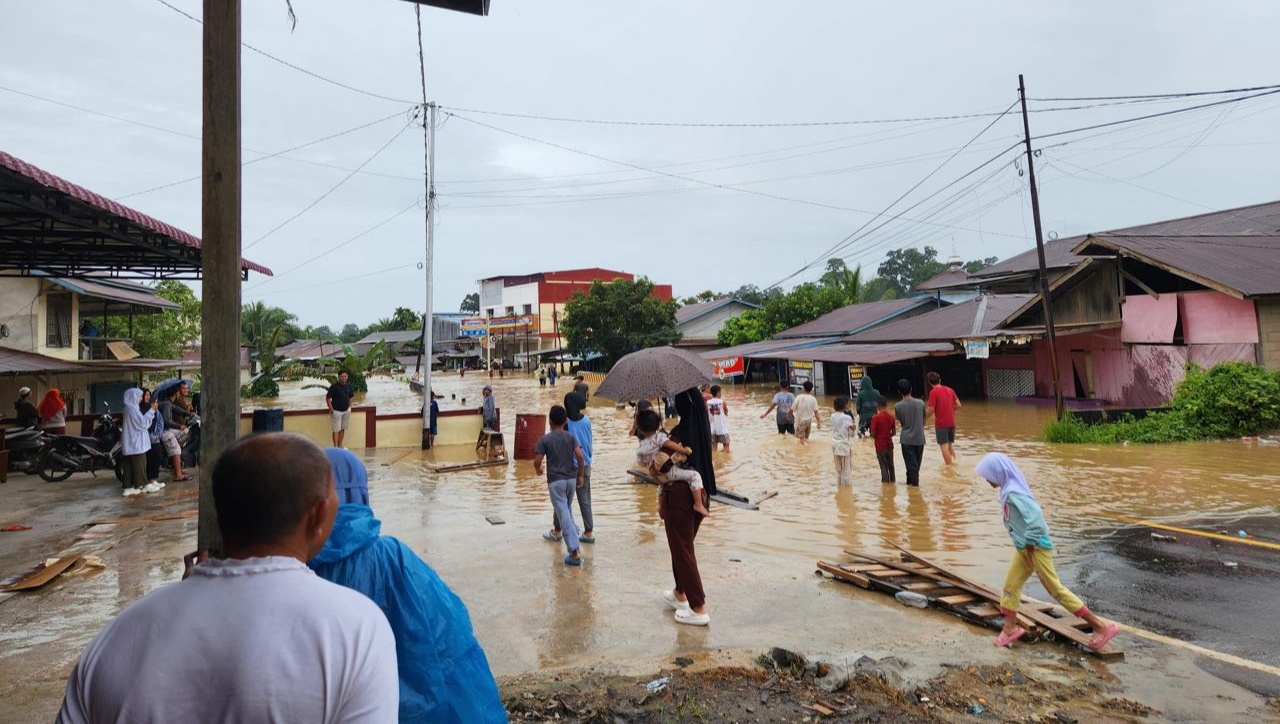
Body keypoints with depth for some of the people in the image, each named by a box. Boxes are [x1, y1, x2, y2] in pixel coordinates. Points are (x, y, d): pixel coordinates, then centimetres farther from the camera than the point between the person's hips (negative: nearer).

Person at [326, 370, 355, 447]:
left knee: (343, 429, 13)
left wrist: (349, 407, 8)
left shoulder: (349, 386, 2)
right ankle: (335, 447, 2)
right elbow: (328, 398, -10)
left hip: (346, 411, 5)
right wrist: (331, 409, -12)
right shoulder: (334, 386, -14)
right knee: (336, 430, -2)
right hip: (336, 411, -5)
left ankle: (340, 446, 24)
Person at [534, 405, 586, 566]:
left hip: (555, 480, -3)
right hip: (571, 479, 4)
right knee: (566, 509, 27)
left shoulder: (544, 440, -6)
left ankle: (575, 552, -12)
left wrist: (538, 470, 14)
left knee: (564, 515, -6)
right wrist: (581, 476, 2)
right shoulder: (571, 436, 1)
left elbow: (537, 461, -8)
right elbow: (580, 456, -8)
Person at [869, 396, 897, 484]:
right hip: (889, 444, 4)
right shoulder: (891, 417, -2)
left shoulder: (875, 418, -15)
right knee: (890, 465, 17)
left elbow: (873, 434, -15)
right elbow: (894, 432, 3)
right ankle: (893, 481, 26)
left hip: (880, 445, -4)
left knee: (884, 467, 2)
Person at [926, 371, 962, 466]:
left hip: (941, 423, -6)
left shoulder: (933, 392, -12)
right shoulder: (950, 390, 6)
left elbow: (931, 410, -15)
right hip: (952, 422, 6)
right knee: (950, 446, 19)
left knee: (944, 447, -1)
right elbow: (958, 405, 5)